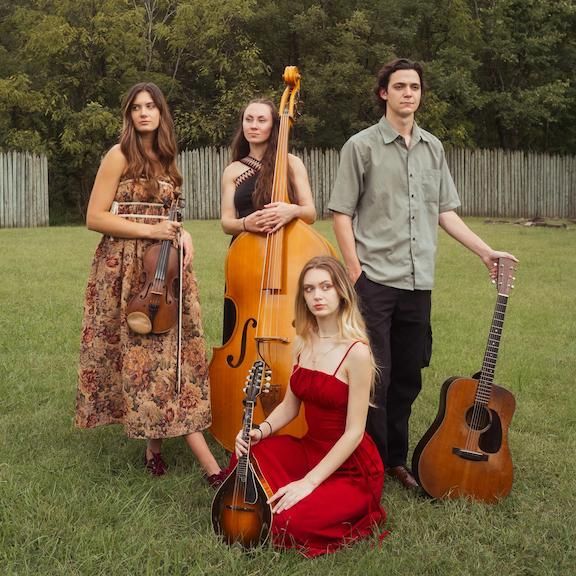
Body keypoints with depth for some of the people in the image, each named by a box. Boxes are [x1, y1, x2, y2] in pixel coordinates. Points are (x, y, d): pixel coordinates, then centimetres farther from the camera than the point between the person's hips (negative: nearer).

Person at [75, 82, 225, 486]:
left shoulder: (164, 159, 14)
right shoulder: (120, 155, -6)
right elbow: (95, 217, -10)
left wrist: (181, 233, 3)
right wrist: (149, 231, -17)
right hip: (125, 268, -6)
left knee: (167, 349, 2)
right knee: (143, 352, -4)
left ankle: (156, 441, 12)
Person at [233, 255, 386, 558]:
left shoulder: (356, 352, -21)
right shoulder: (303, 343, 2)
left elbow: (354, 432, -21)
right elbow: (290, 405, 11)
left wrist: (309, 481, -23)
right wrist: (260, 430, -9)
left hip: (351, 467, -6)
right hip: (309, 448, 6)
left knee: (289, 521, -26)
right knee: (247, 455, -17)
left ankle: (355, 510, 3)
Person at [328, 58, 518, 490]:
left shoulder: (433, 148, 12)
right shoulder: (362, 146, -2)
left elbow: (445, 212, 15)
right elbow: (342, 213, -3)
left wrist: (485, 251, 7)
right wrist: (355, 271, -10)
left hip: (418, 282, 5)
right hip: (375, 280, -5)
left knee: (408, 376, 12)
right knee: (375, 376, -1)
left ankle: (395, 458, 27)